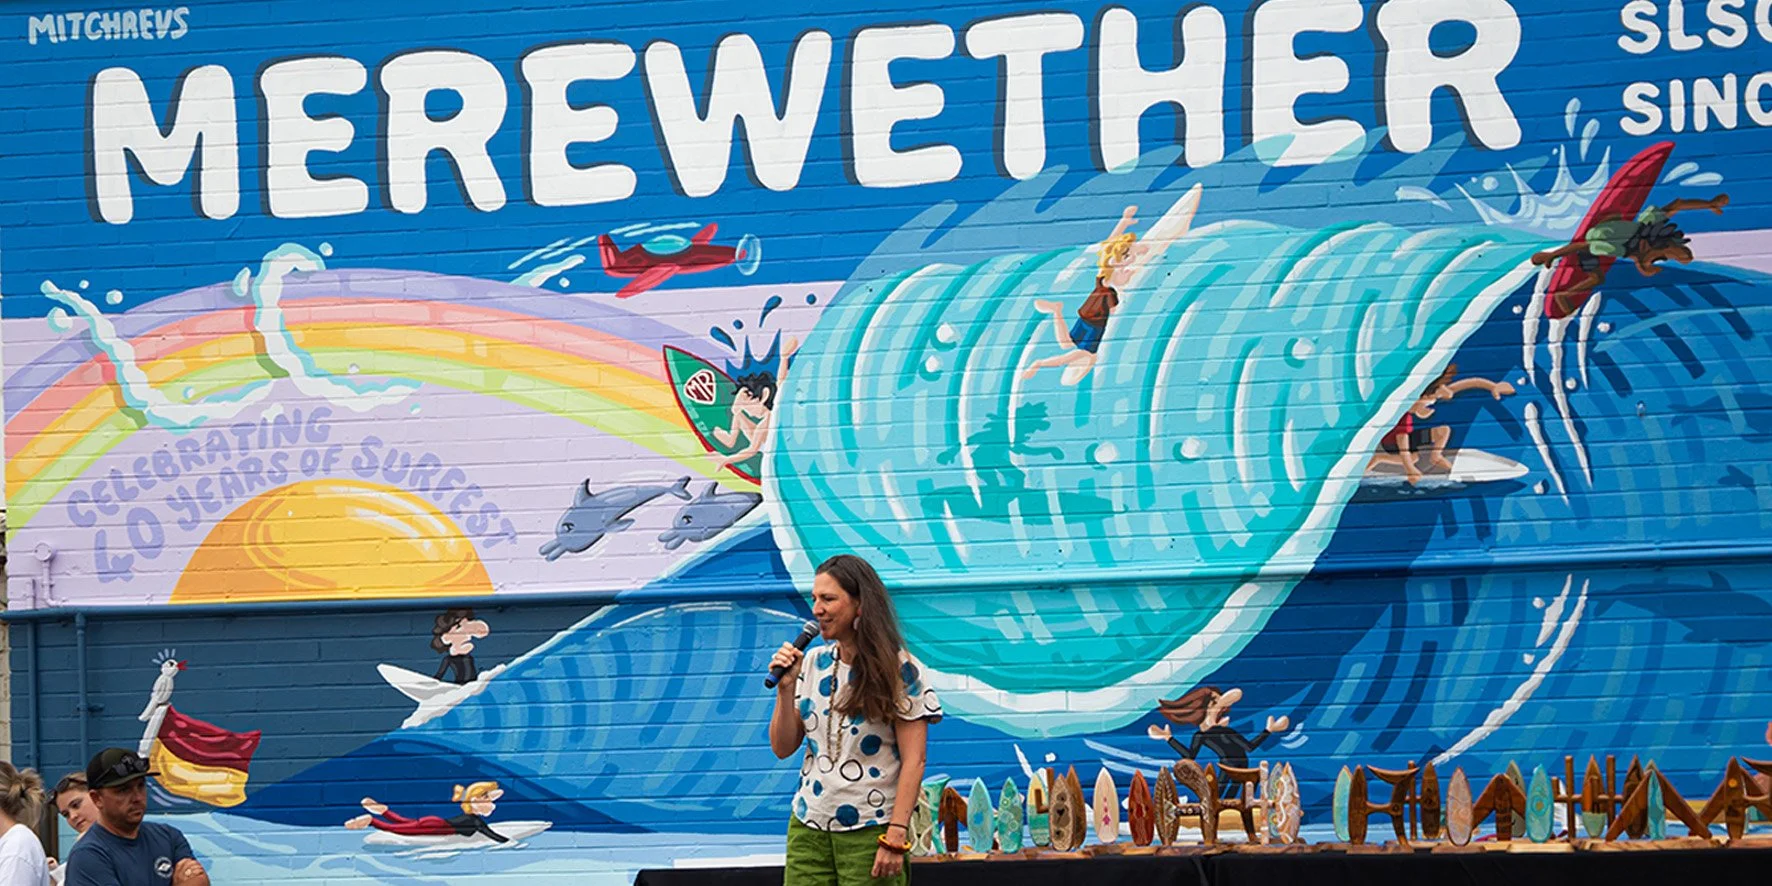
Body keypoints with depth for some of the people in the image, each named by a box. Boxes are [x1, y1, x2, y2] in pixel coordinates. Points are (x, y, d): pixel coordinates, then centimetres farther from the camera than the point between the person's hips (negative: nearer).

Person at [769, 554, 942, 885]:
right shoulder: (813, 664, 9)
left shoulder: (898, 669, -5)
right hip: (808, 829, 4)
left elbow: (913, 760, -8)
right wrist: (785, 688, -4)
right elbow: (782, 748, 11)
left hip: (870, 832, -4)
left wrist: (896, 836, -15)